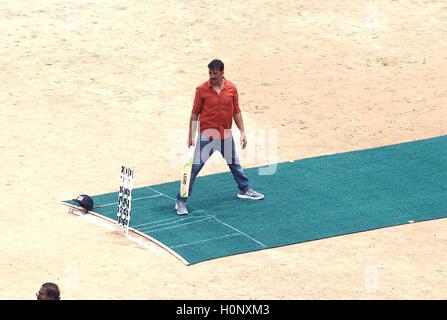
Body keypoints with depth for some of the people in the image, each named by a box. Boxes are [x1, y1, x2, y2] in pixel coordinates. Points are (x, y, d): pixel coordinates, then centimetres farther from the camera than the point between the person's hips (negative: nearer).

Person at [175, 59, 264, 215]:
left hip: (226, 135, 3)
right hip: (206, 136, -3)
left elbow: (236, 112, 7)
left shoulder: (231, 88, -2)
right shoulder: (202, 89, -10)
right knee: (194, 168, -8)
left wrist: (242, 132, 4)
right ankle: (181, 202, -3)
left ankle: (245, 190, 43)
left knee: (235, 164, 21)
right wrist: (190, 137, -4)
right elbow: (194, 114, -4)